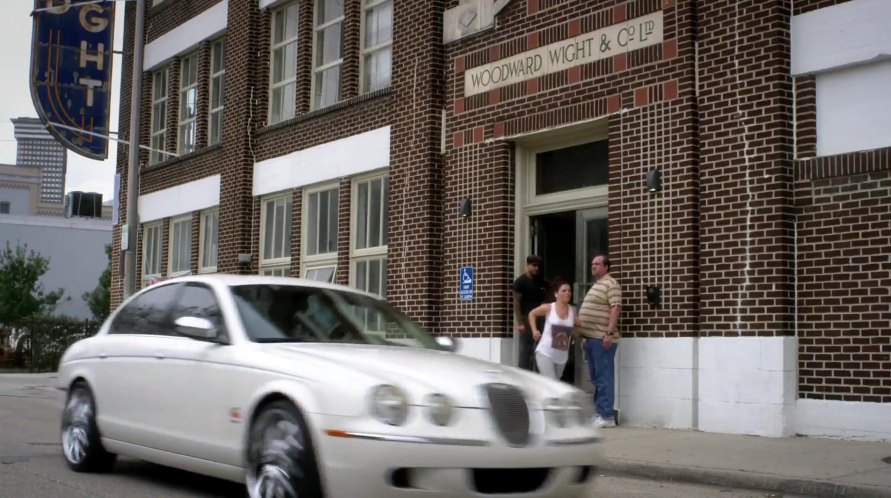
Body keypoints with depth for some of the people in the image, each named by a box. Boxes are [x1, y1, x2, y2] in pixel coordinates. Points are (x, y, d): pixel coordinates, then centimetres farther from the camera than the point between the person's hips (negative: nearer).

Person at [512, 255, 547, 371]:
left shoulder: (541, 282, 14)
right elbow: (516, 302, -8)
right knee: (525, 349, -4)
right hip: (526, 319, -5)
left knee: (537, 349, 3)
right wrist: (520, 322, -15)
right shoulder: (521, 281, -3)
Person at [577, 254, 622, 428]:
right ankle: (599, 413, 17)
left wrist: (610, 333, -24)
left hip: (602, 338, -10)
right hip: (592, 337, 10)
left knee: (604, 377, -8)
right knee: (596, 378, 12)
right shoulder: (597, 285, 22)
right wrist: (586, 336, 23)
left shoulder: (611, 284, -8)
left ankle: (606, 417, -7)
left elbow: (616, 308, -17)